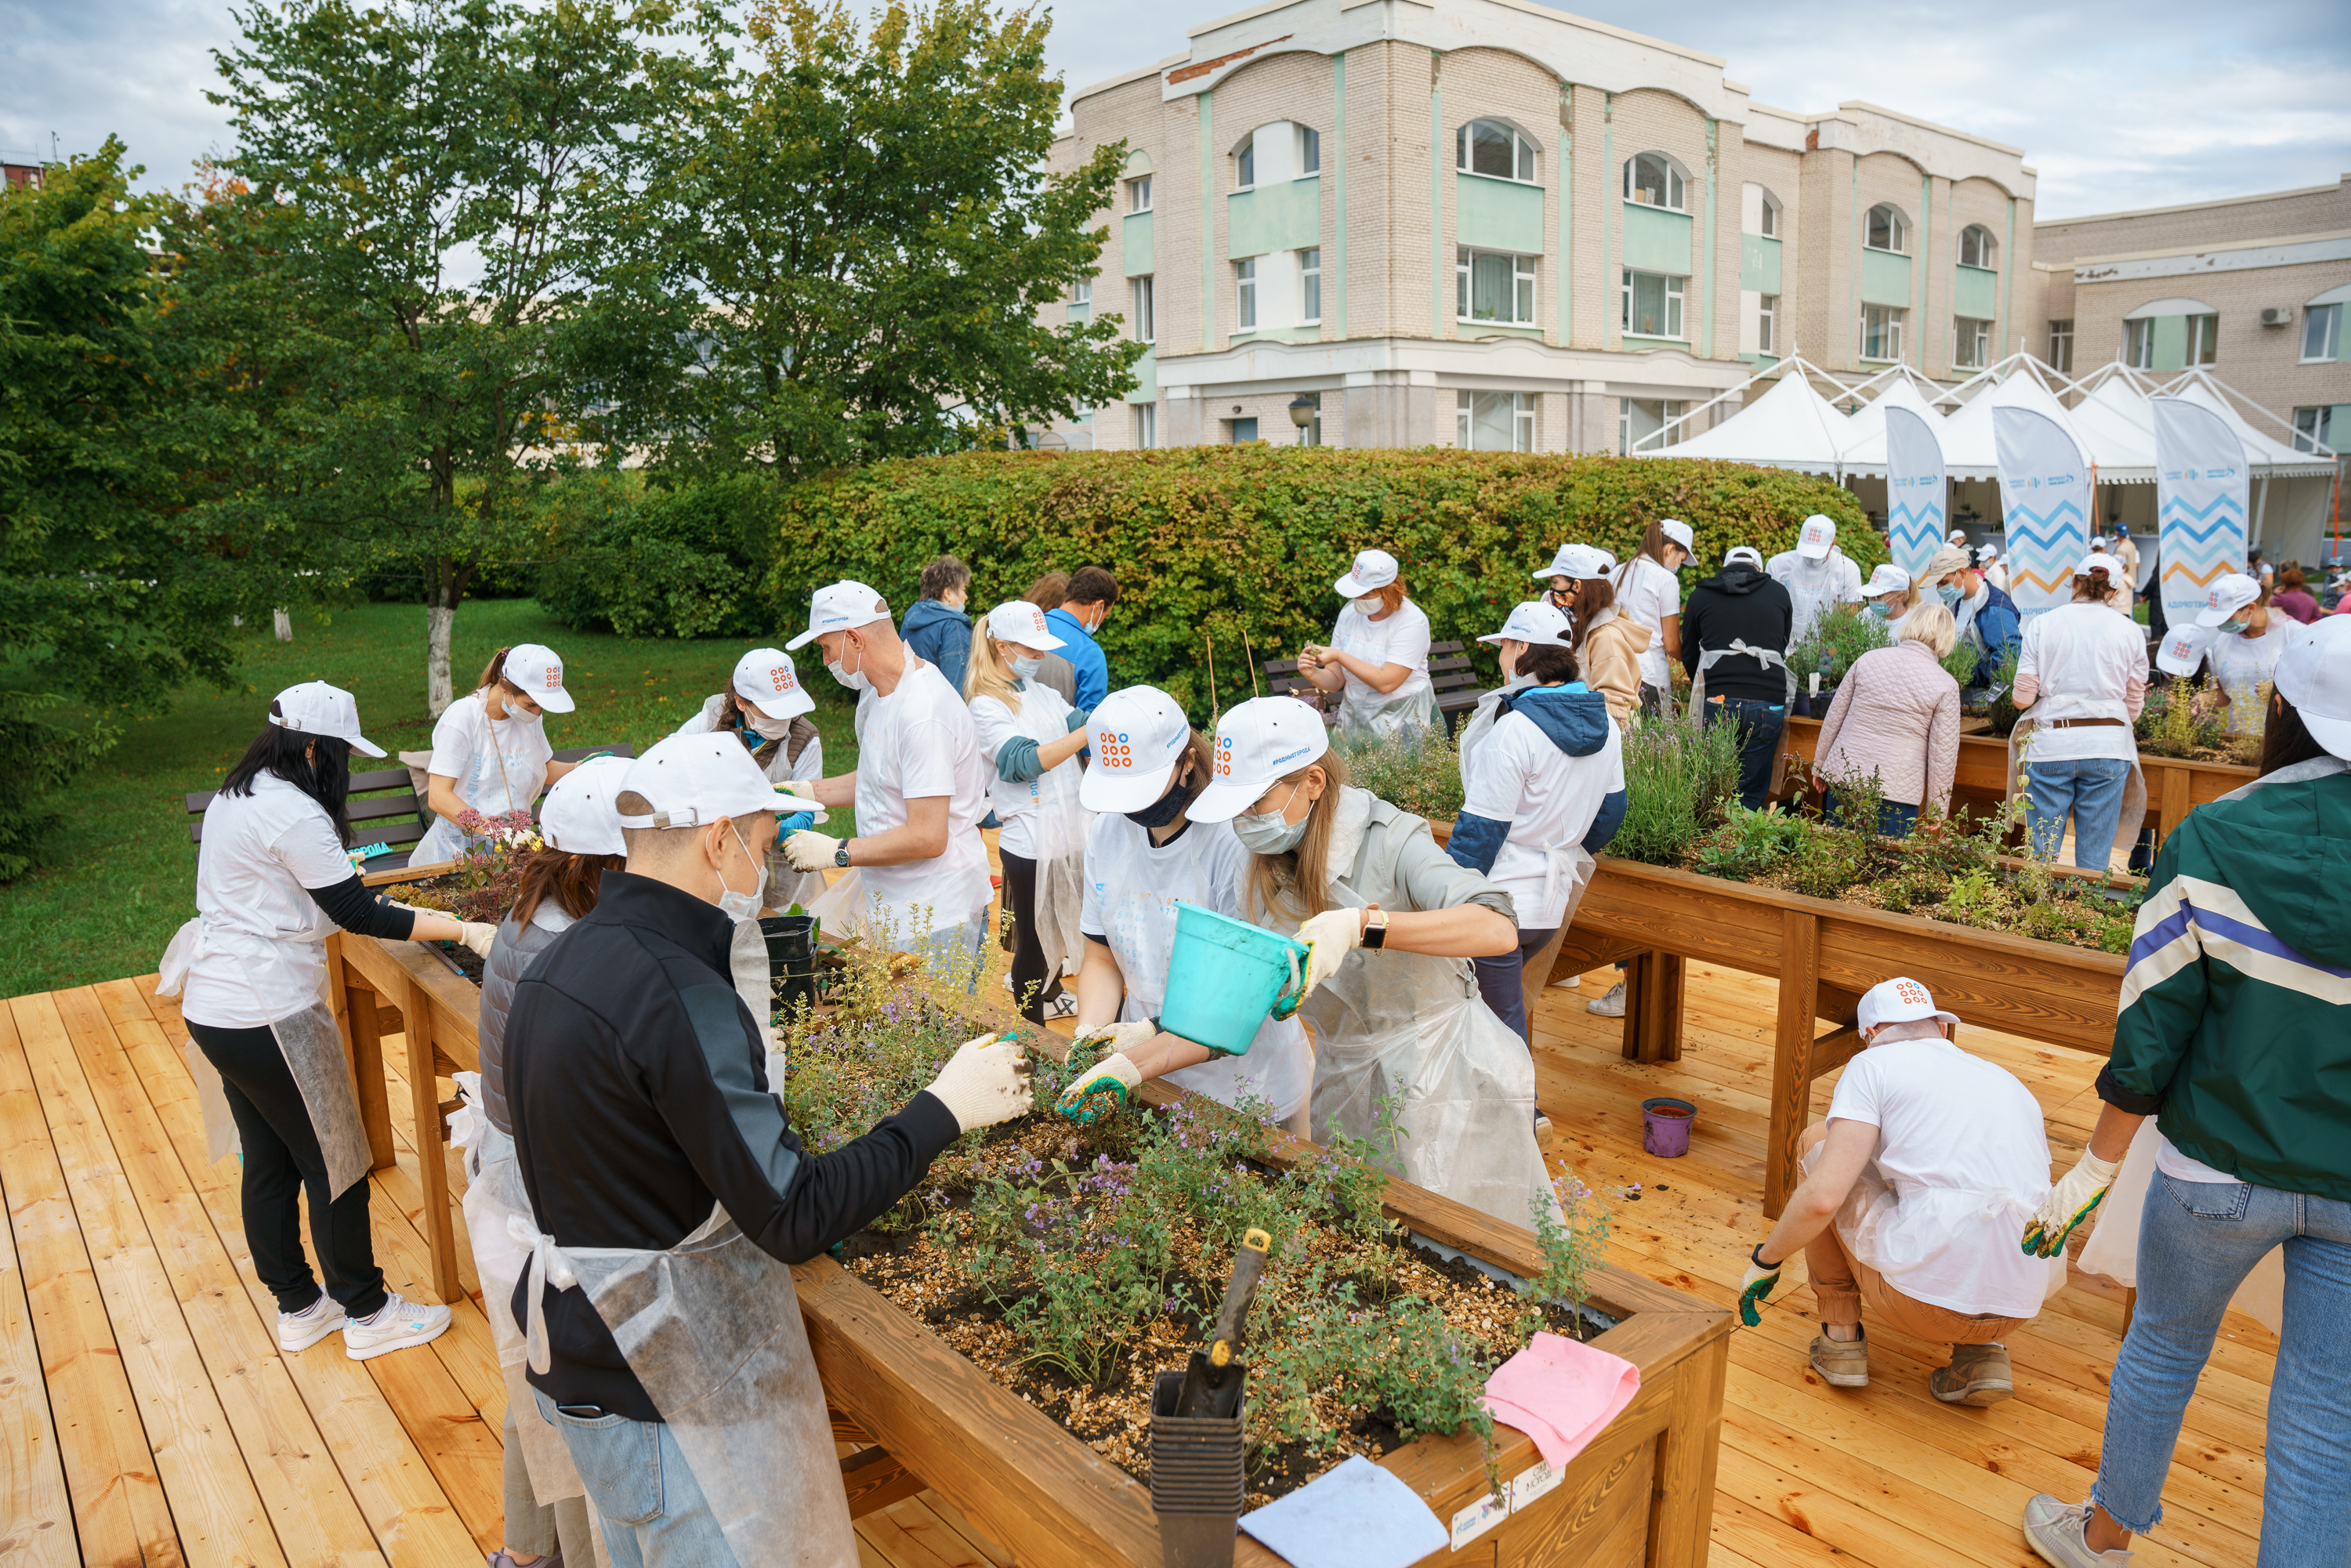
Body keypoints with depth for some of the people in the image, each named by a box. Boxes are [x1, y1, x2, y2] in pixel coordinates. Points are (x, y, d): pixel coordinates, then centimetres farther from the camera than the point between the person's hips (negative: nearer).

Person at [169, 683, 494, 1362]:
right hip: (269, 1017, -10)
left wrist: (348, 889, 22)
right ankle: (367, 1315, 17)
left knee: (268, 1163, 18)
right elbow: (357, 914, -19)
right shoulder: (293, 812, -20)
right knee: (333, 1164, 4)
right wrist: (465, 931, -19)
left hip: (214, 1007, 10)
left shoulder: (234, 797, 10)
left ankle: (297, 1307, 31)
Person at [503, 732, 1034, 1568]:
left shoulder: (560, 962, 3)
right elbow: (795, 1217, -28)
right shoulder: (681, 999, -27)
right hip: (668, 1392, -9)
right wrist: (944, 1109, -19)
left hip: (577, 1349, 9)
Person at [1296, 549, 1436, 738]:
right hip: (1353, 720, 5)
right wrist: (1314, 674, -15)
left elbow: (1386, 683, -21)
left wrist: (1338, 656, -18)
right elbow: (1336, 680, 7)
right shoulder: (1349, 613, 4)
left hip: (1402, 723, -5)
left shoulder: (1412, 622, -13)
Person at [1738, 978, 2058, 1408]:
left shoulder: (1874, 1064, 3)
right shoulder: (2013, 1084, 20)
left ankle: (1840, 1336, 19)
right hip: (2019, 1309, 6)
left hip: (1923, 1296, -6)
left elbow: (1822, 1199, -10)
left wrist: (1765, 1260, 7)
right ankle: (1983, 1351, 13)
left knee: (1817, 1141, 15)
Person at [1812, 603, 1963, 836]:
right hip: (1897, 789, -3)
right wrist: (1936, 815, 5)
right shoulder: (1946, 686, -4)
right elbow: (1943, 755, -3)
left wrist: (1820, 762, 21)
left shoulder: (1868, 660, 4)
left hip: (1844, 775, 3)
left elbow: (1834, 717, 9)